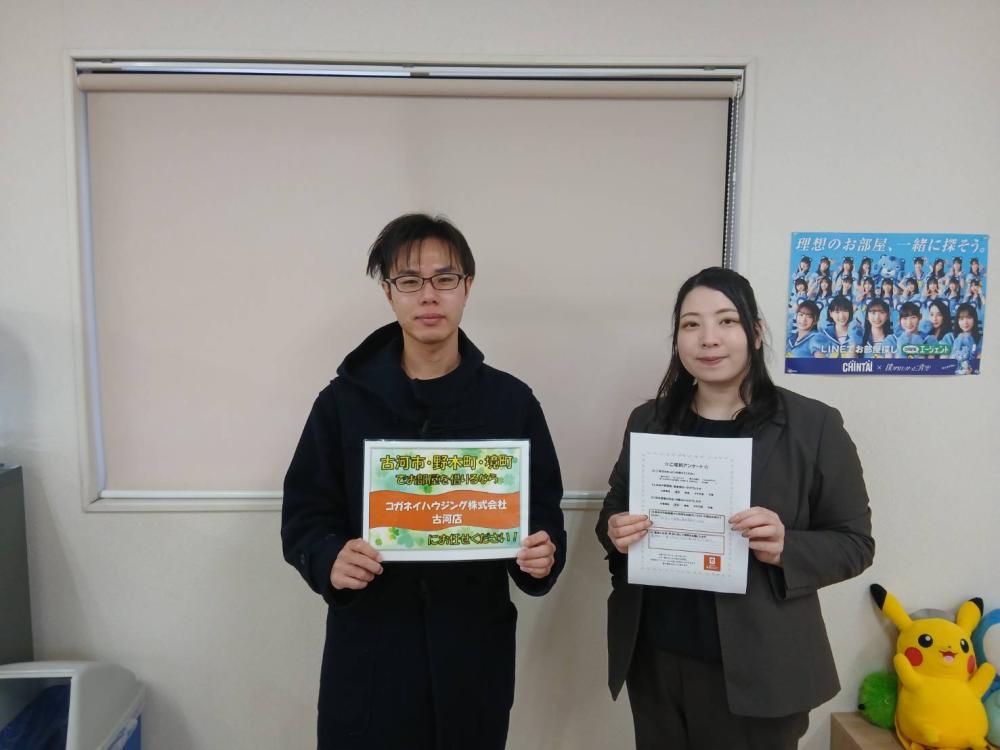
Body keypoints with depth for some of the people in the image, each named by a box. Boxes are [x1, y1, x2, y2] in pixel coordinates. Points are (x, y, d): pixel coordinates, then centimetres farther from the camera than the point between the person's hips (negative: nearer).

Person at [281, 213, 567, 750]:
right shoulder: (343, 400, -1)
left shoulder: (511, 401, -1)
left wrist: (543, 557, -18)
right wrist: (329, 560, -19)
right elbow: (304, 514, 1)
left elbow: (543, 512, 3)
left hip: (474, 649, 1)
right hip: (368, 649, 0)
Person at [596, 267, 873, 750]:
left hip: (755, 670, -3)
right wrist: (615, 532, -10)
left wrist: (784, 549, -21)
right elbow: (614, 510, 12)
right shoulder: (648, 421, 3)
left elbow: (854, 542, -3)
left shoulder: (814, 426, -7)